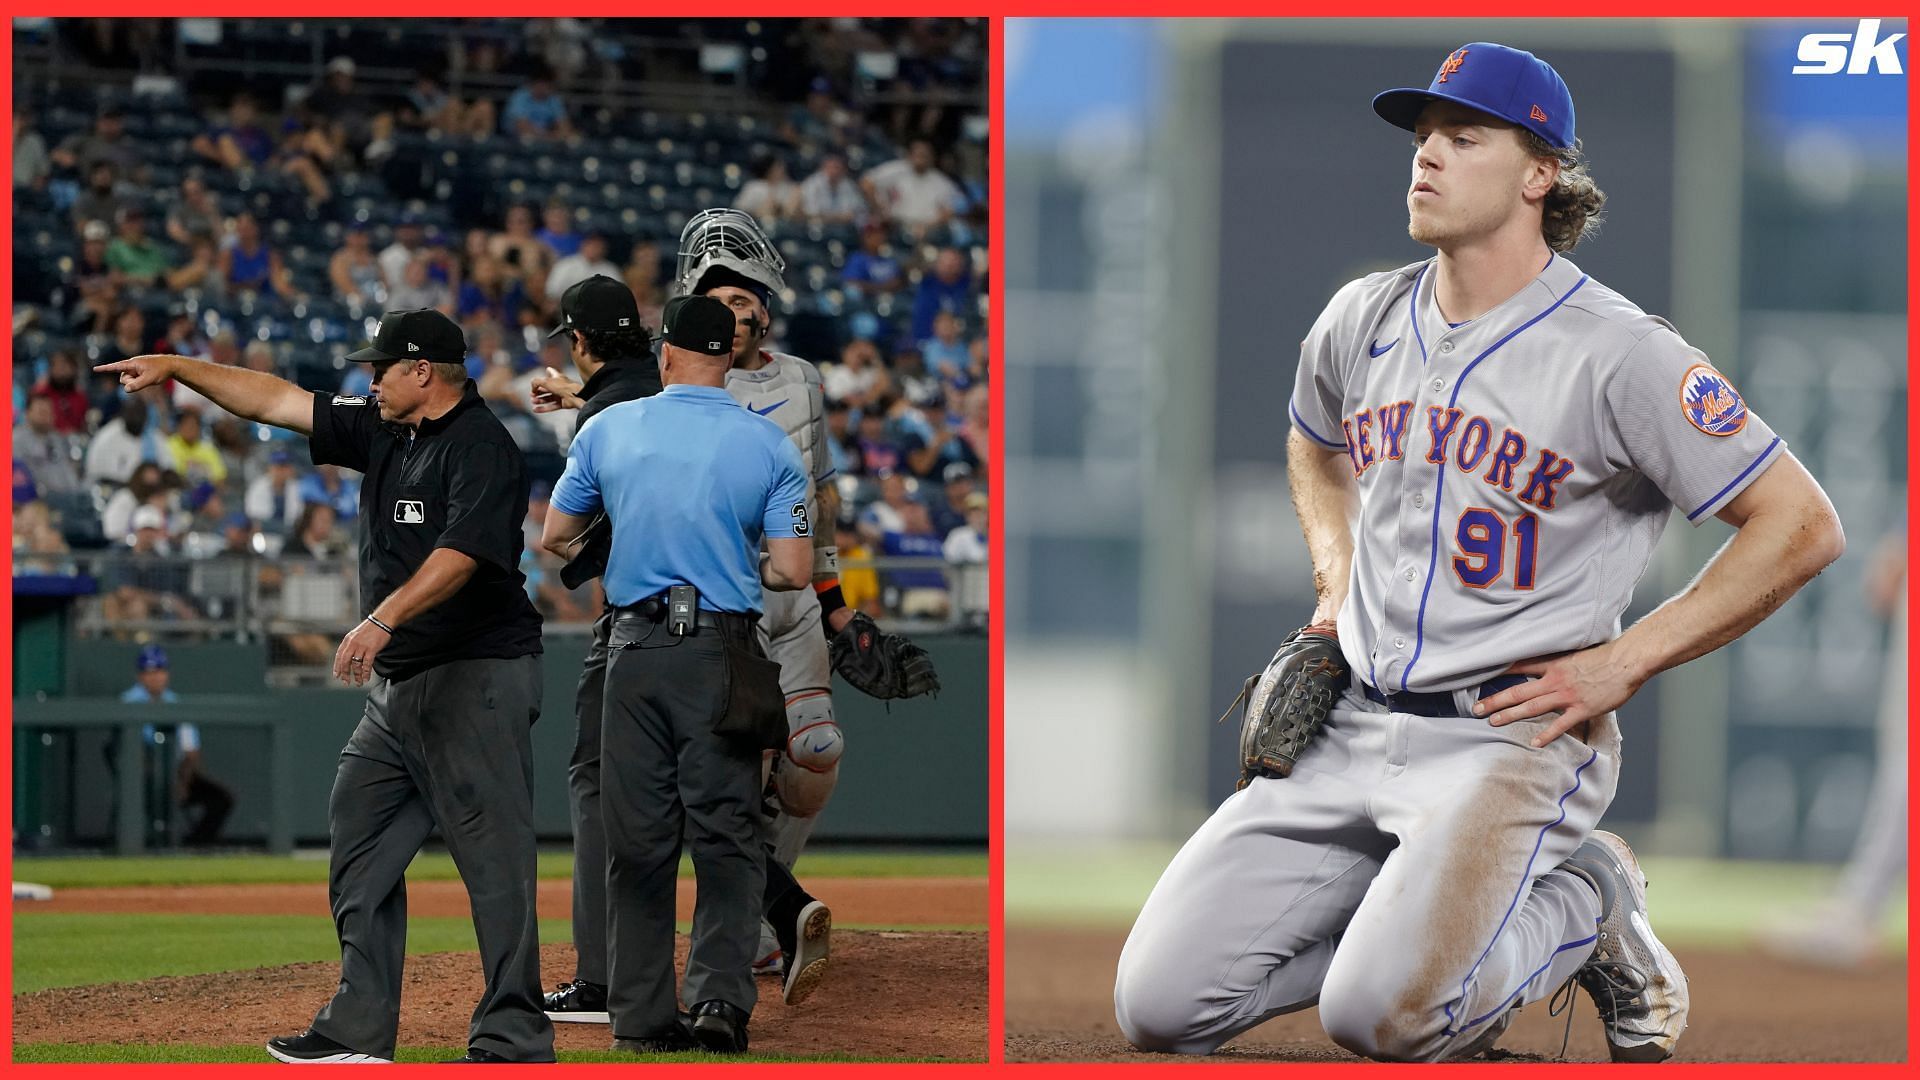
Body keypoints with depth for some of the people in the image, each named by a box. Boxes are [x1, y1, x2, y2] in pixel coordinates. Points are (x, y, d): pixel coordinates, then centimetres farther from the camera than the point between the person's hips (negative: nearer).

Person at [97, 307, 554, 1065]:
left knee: (493, 856, -10)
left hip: (477, 680, -10)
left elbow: (463, 552, -27)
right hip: (399, 685, 10)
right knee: (359, 844, 11)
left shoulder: (480, 447, -13)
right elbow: (276, 402, 19)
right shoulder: (385, 434, 14)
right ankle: (358, 1031, 16)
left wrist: (385, 618, -38)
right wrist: (177, 368, 18)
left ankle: (514, 1039, -10)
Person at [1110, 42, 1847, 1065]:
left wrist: (1620, 665, -12)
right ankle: (1424, 915, 14)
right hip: (1347, 727, 6)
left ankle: (1582, 907, 2)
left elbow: (1801, 526, -12)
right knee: (1159, 1005, -7)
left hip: (1513, 739, -6)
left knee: (1382, 1016, -28)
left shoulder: (1621, 353, -11)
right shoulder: (1362, 319, 8)